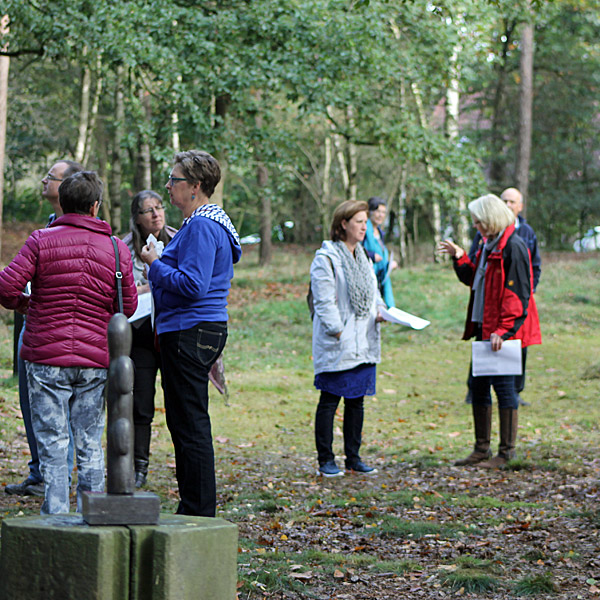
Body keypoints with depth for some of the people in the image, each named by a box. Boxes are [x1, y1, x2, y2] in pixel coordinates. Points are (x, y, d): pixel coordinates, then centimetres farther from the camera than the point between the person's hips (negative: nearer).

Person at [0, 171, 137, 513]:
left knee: (52, 442, 3)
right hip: (96, 361, 2)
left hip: (47, 358, -2)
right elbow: (128, 307, 7)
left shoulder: (41, 241, -4)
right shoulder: (117, 249, 3)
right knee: (90, 444, 12)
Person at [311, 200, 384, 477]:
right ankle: (326, 460, 5)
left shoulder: (363, 256, 16)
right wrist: (338, 331, -17)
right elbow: (324, 301, -13)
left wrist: (379, 311, 4)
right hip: (336, 346, -8)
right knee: (329, 400, -1)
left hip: (363, 344, 8)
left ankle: (353, 457, 19)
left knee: (357, 400, 11)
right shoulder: (326, 258, -9)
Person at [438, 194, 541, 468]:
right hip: (484, 327, 10)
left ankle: (506, 451, 6)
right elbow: (474, 280, 24)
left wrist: (502, 329, -22)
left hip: (504, 331, -10)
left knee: (503, 385, -3)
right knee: (478, 385, 11)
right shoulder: (488, 246, 15)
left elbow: (517, 293, -18)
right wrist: (459, 258, 11)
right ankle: (481, 449, 20)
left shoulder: (513, 247, -14)